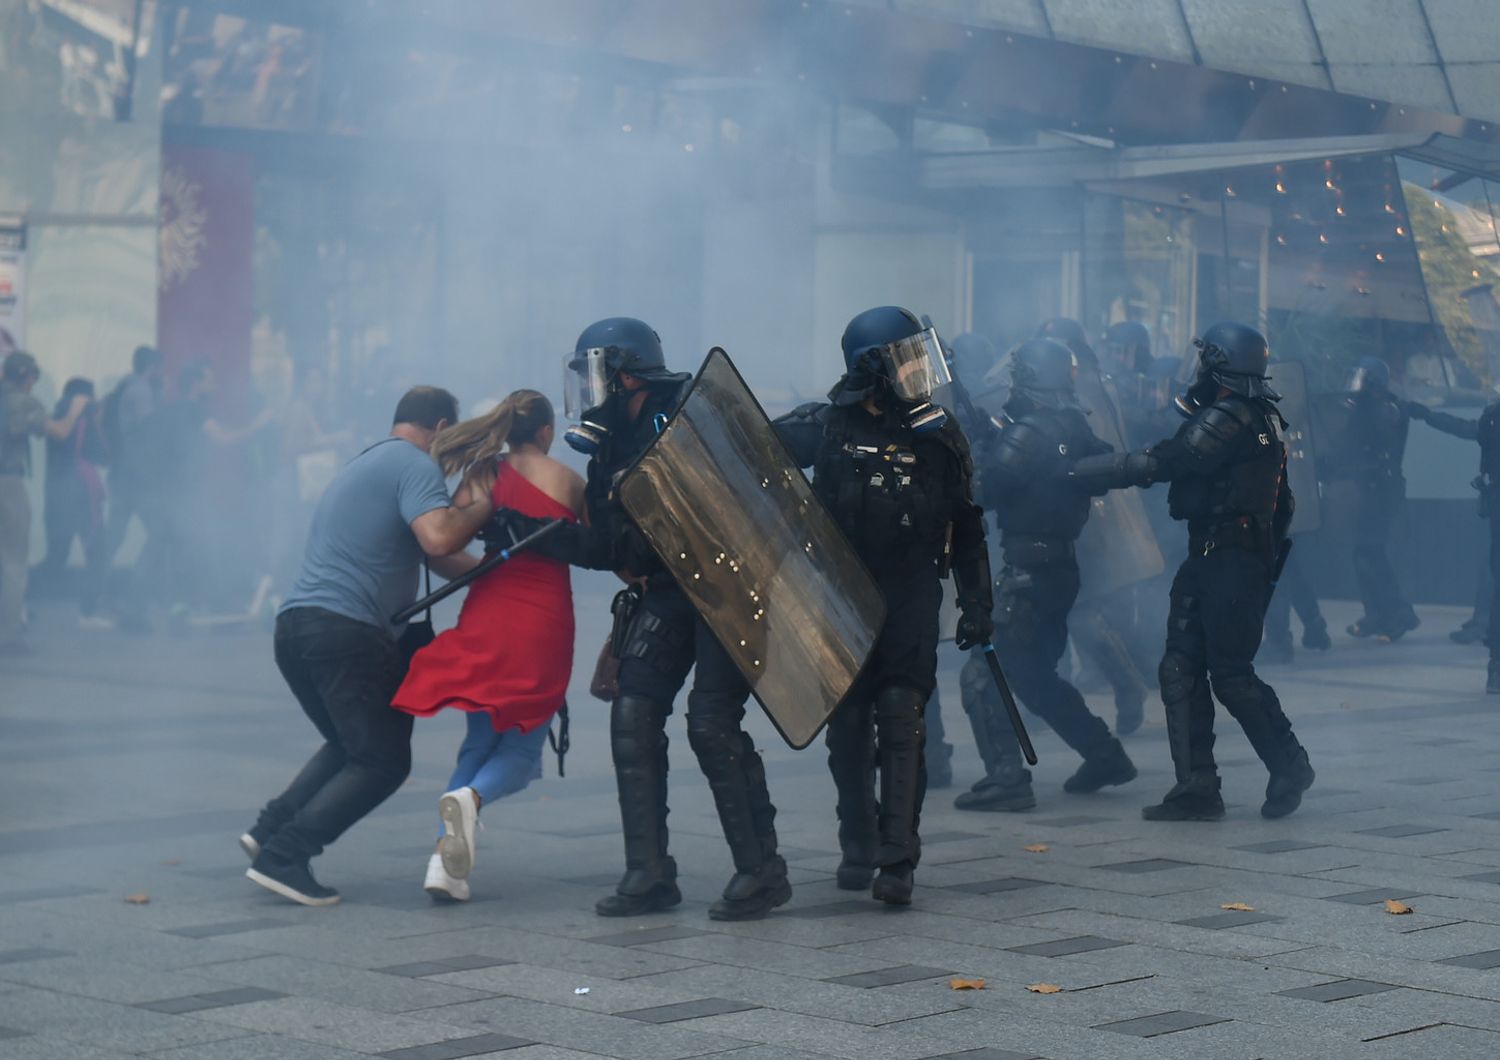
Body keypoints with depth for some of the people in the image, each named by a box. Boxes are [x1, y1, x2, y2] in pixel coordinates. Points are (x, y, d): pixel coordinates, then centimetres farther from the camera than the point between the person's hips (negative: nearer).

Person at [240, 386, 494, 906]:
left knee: (351, 746, 24)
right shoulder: (415, 465, -4)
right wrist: (481, 505, -4)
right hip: (346, 632, -9)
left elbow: (438, 556, 28)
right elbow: (439, 538, -22)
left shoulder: (365, 464, 27)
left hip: (296, 625, 9)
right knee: (384, 761, -2)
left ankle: (270, 830, 11)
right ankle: (284, 856, -10)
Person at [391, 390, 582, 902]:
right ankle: (471, 798, -27)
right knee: (521, 749, 8)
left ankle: (445, 859, -2)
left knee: (480, 741, 16)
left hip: (487, 613, 2)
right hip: (545, 620, -2)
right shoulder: (567, 480, 5)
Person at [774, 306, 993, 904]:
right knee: (848, 724, 6)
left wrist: (977, 602, 8)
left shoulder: (939, 437, 4)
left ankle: (898, 861, -10)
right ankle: (857, 844, 22)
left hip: (910, 599, 0)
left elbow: (967, 527, 11)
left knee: (900, 719, -11)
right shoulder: (825, 427, -2)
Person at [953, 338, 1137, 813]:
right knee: (1035, 676, 23)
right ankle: (1105, 755, 27)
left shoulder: (1029, 435, -17)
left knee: (982, 674, -6)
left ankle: (1006, 779, -12)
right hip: (1061, 570, 9)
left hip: (1029, 573, -9)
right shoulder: (1075, 429, 7)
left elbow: (980, 491, -17)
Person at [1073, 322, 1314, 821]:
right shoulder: (1260, 416, 16)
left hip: (1230, 560, -10)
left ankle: (1289, 768, 10)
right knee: (1180, 668, 6)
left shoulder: (1230, 418, -15)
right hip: (1211, 558, 10)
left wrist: (1076, 468, -16)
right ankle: (1197, 788, 6)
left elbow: (1159, 463, -21)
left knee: (1230, 674, -4)